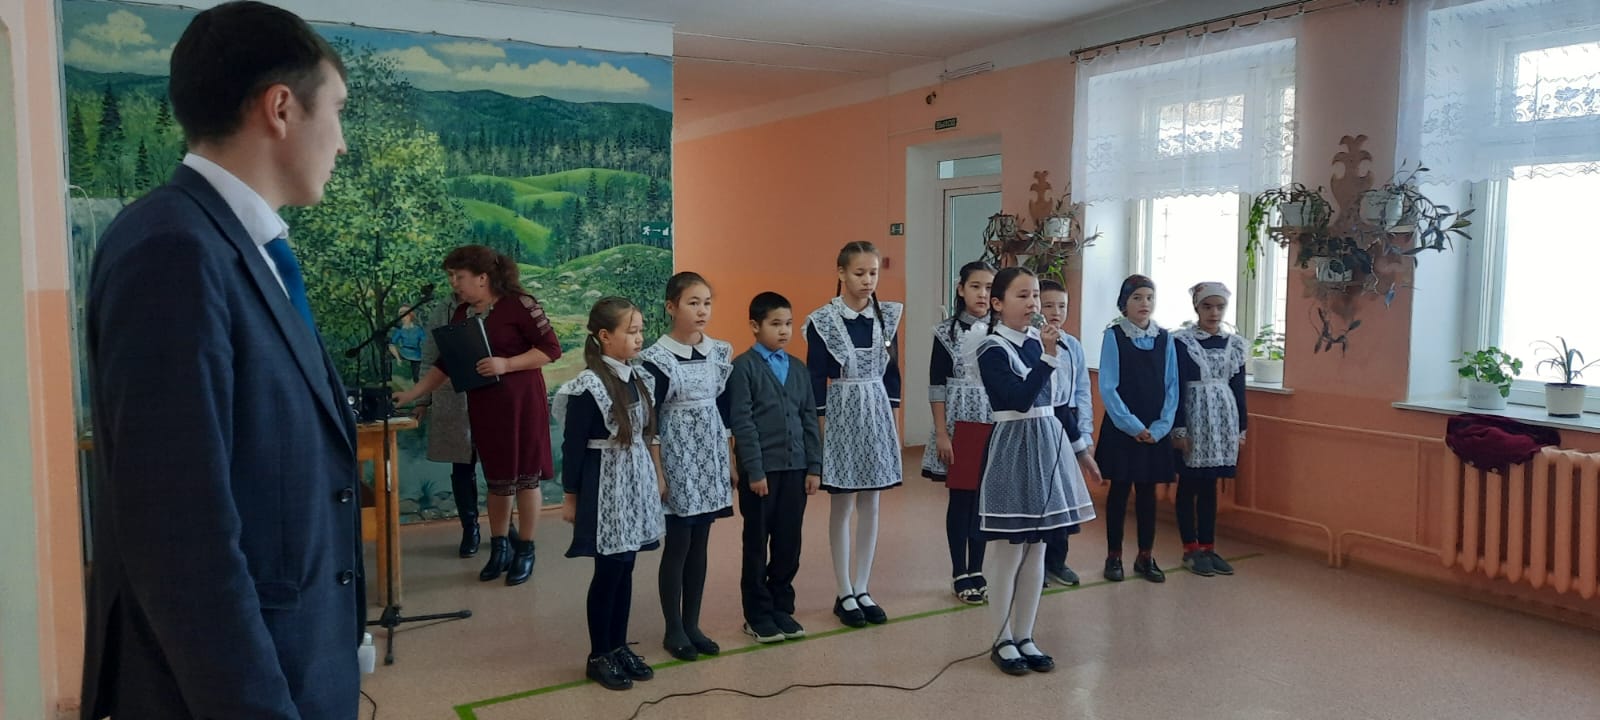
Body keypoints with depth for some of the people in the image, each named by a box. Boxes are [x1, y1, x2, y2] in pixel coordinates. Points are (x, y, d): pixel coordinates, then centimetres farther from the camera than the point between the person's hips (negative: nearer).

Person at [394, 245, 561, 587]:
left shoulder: (519, 304, -12)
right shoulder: (462, 314, 9)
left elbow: (551, 349, -14)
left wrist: (506, 364, -21)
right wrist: (411, 394, 6)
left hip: (521, 402, -6)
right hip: (483, 406, 6)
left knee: (524, 476, 3)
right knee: (496, 478, 12)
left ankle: (525, 551, 14)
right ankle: (499, 548, 24)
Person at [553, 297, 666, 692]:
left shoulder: (638, 378, 6)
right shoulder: (588, 386, -16)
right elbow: (573, 446, -12)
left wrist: (655, 474, 16)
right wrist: (570, 496, -9)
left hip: (636, 481, 7)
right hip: (605, 486, -7)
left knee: (625, 568, 12)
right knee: (608, 571, 0)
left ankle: (619, 646, 24)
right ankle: (599, 656, 14)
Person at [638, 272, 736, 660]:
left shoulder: (720, 352, 5)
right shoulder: (656, 359, -11)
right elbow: (649, 422, -10)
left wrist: (730, 458, 11)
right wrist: (656, 473, -11)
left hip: (711, 461, 5)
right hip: (678, 461, -5)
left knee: (700, 545, 11)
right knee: (677, 546, 2)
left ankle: (692, 624, 21)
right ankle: (673, 629, 15)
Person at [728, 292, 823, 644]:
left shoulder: (798, 368, 10)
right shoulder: (744, 366, -7)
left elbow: (810, 419, 11)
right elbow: (742, 422, -12)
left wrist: (814, 466, 6)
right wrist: (754, 470, -15)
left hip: (796, 468, 5)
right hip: (761, 469, -5)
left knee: (789, 543, 10)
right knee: (757, 545, 7)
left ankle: (782, 608, 24)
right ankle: (757, 615, 17)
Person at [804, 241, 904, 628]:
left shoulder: (886, 316, 5)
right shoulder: (823, 321, -8)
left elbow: (891, 370, 11)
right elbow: (815, 377, -6)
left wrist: (890, 413, 9)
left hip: (877, 412, 4)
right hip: (841, 412, -4)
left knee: (870, 505, 9)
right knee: (842, 506, 4)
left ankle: (862, 590, 20)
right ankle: (844, 593, 15)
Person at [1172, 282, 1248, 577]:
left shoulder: (1235, 343, 7)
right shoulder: (1181, 341, -7)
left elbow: (1238, 388, 11)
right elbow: (1176, 387, -9)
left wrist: (1241, 428, 10)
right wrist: (1179, 429, -13)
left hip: (1222, 419, 4)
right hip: (1193, 419, -4)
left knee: (1210, 486, 10)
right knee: (1189, 485, 3)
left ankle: (1208, 546, 18)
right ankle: (1191, 549, 11)